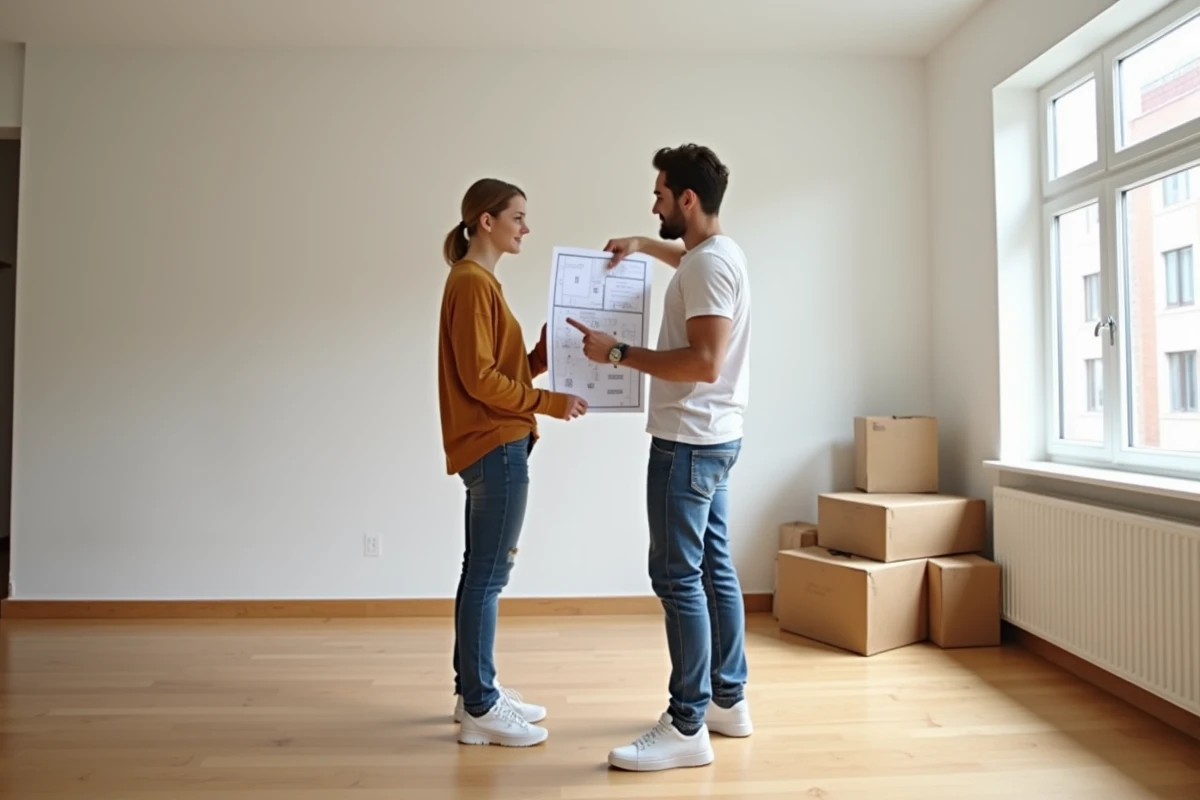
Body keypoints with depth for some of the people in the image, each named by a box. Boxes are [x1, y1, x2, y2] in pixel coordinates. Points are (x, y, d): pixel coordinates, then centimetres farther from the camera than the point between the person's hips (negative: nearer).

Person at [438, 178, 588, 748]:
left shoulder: (479, 282, 18)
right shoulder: (472, 282, -12)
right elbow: (480, 378, -19)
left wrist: (550, 347, 2)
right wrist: (548, 402, -14)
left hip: (494, 447, 10)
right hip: (494, 447, -10)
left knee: (482, 573, 14)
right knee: (488, 576, -3)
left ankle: (474, 690, 25)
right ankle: (479, 708, 8)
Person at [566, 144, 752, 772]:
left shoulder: (708, 265, -17)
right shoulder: (716, 252, 14)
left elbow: (705, 362, -25)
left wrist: (619, 353, -19)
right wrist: (643, 245, 28)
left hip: (689, 441, -11)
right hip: (709, 438, 11)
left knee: (678, 577, -5)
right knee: (713, 569, 14)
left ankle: (687, 728, 4)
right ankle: (728, 701, 26)